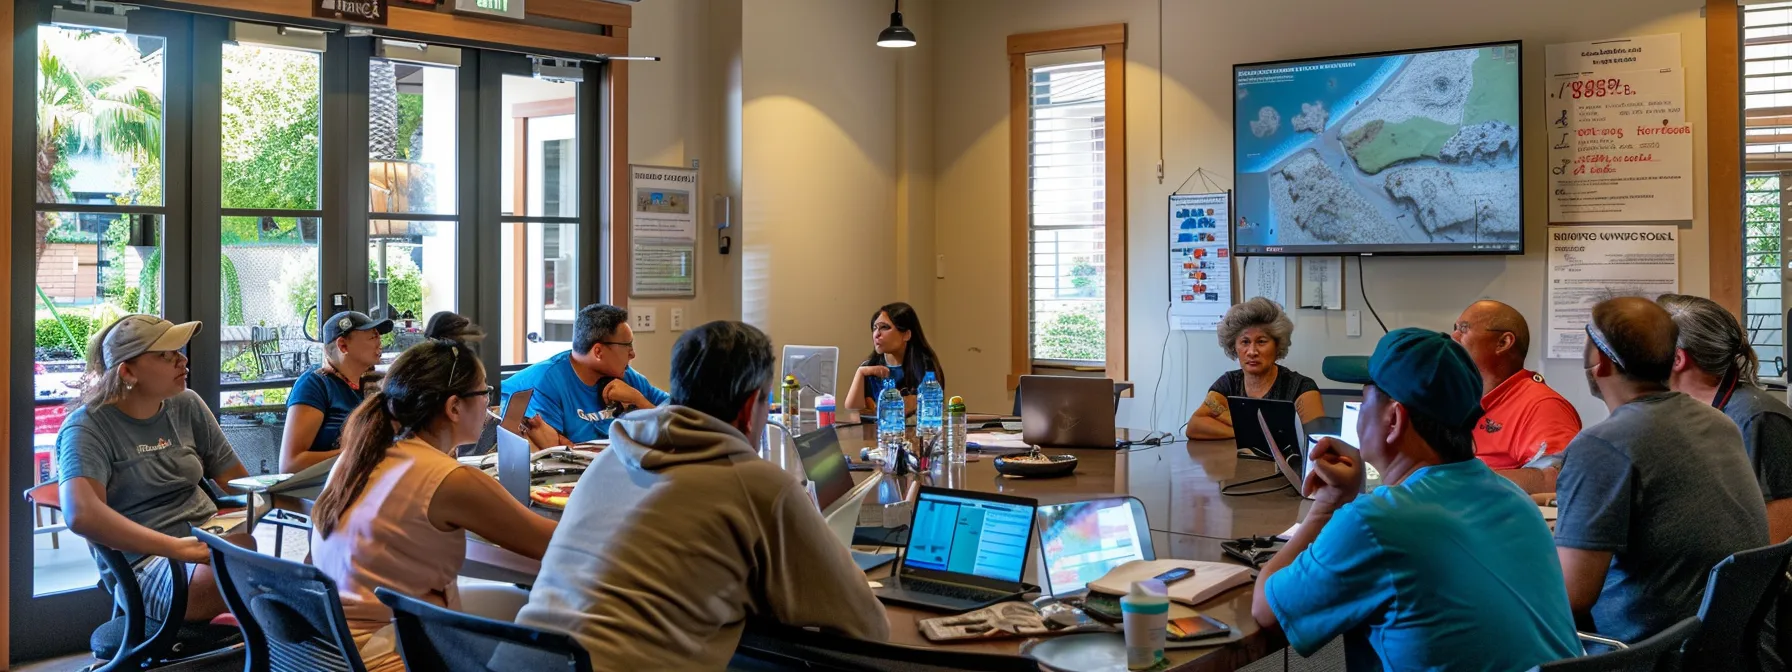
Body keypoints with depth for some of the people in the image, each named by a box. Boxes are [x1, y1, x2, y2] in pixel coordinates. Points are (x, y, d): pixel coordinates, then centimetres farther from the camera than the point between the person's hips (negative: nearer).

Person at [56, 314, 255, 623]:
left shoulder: (187, 406, 12)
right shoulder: (88, 427, -5)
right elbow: (82, 515, -23)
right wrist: (177, 548, -31)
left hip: (213, 537, 6)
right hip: (146, 563, -6)